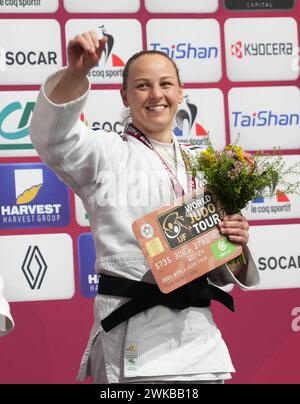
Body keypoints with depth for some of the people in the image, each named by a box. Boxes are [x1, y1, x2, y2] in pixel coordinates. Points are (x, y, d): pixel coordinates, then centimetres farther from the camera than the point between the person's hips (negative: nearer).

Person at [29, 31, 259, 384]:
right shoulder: (107, 153, 2)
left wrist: (235, 245, -5)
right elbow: (53, 137, -20)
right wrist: (76, 73, -35)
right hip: (132, 338, -4)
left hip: (198, 337, 4)